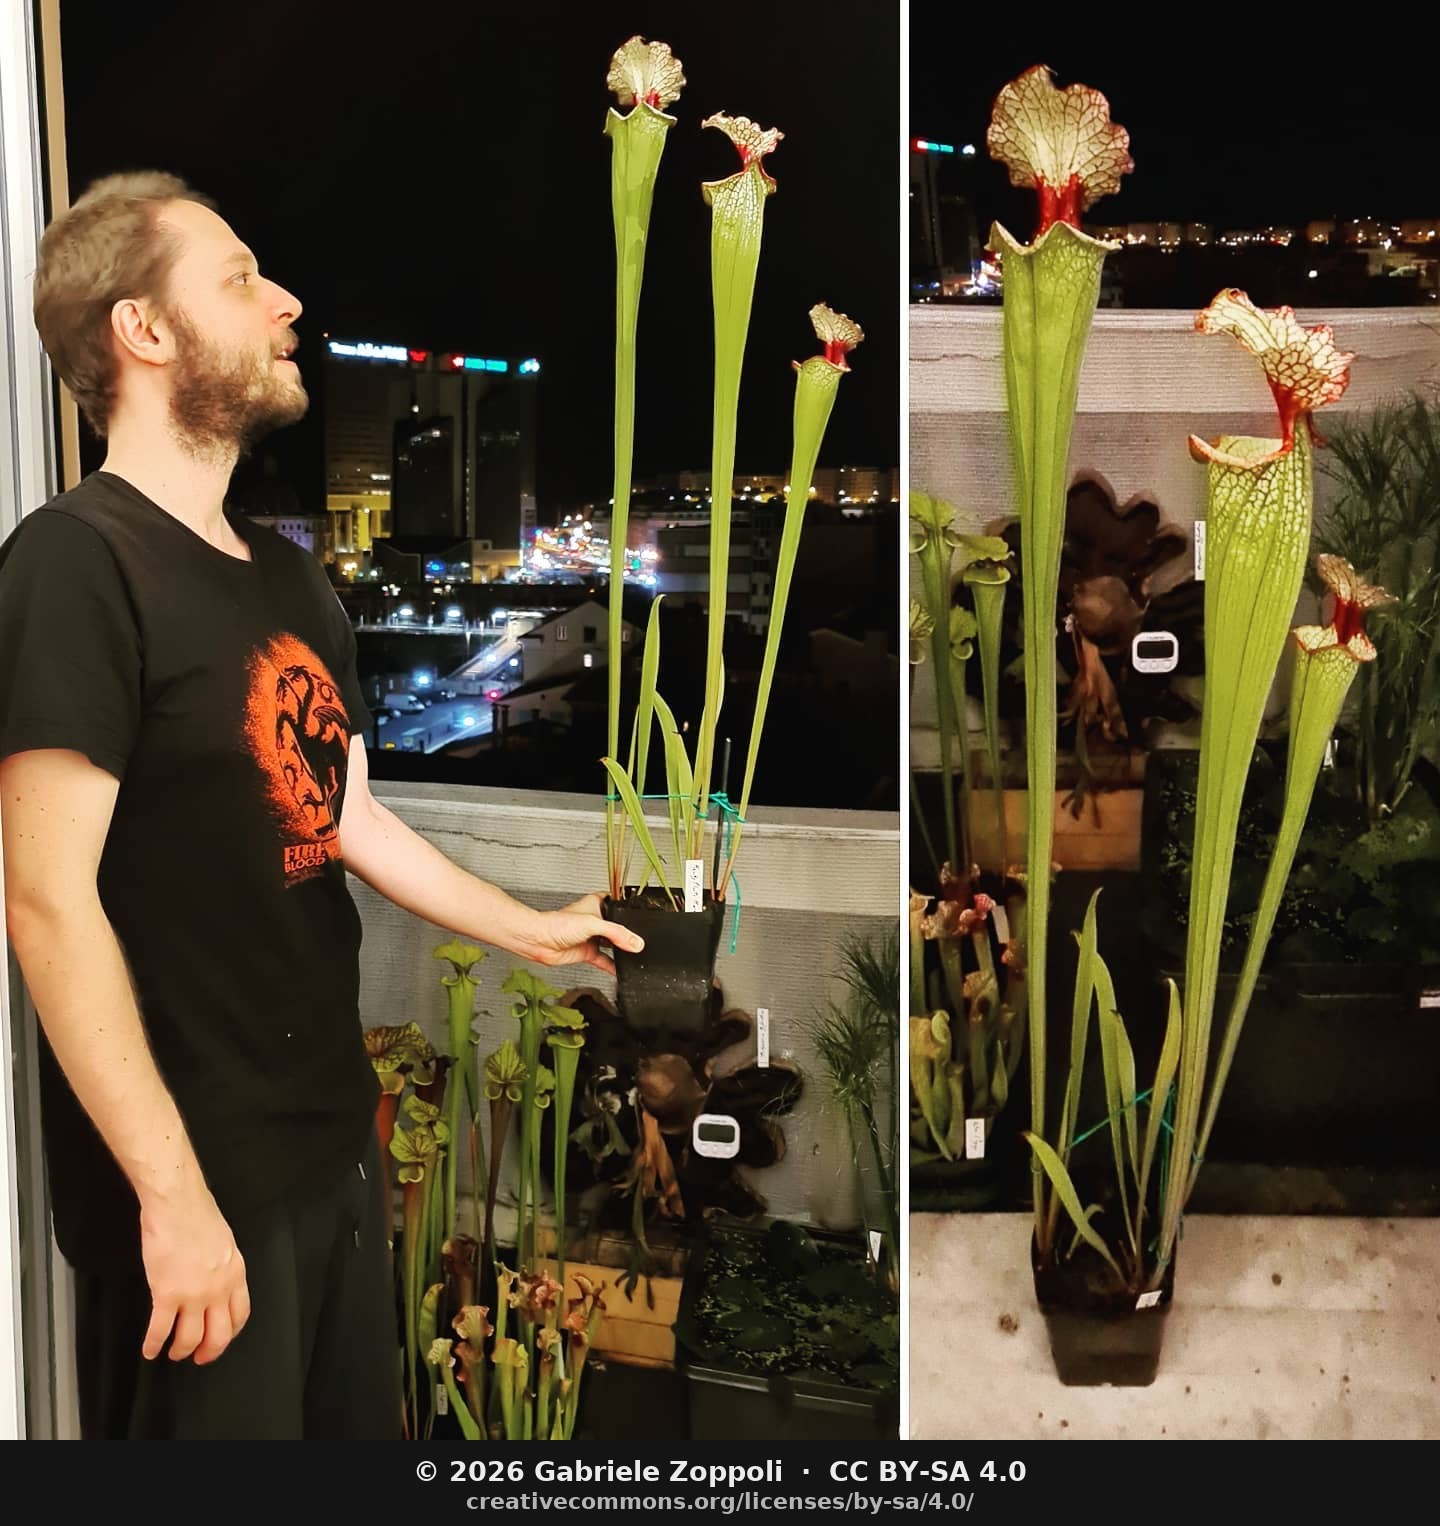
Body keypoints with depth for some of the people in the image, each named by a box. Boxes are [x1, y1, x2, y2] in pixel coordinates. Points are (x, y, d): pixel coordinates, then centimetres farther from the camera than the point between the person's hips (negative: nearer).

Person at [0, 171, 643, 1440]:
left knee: (357, 1422, 19)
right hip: (199, 1175, -8)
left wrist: (537, 932, 21)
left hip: (335, 1136, 8)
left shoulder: (291, 577, 11)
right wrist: (173, 1194, -21)